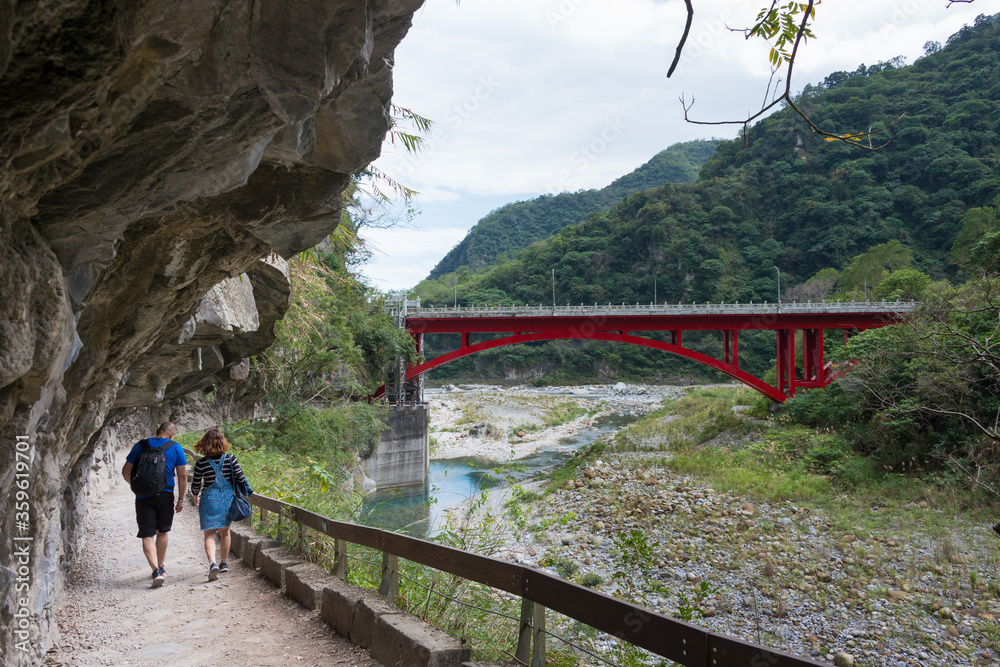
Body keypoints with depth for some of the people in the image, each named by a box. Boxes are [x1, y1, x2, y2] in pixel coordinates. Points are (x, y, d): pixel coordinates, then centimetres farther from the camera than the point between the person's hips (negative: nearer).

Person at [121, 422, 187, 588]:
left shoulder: (141, 445, 2)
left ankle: (156, 571, -14)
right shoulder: (176, 448, -1)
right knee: (162, 532, 18)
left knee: (147, 536, 1)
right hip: (165, 496, 1)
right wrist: (181, 499, 5)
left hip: (144, 497, 0)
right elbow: (182, 475, -2)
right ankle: (161, 568, 29)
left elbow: (126, 472, 6)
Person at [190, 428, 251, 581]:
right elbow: (240, 478, -4)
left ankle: (212, 562, -18)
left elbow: (196, 485, -1)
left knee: (209, 534, 3)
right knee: (225, 532, 18)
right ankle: (223, 563, 29)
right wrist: (246, 491, 14)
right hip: (227, 498, 2)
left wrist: (195, 496, 20)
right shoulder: (230, 459, -6)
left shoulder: (201, 463, -8)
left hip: (209, 499, -2)